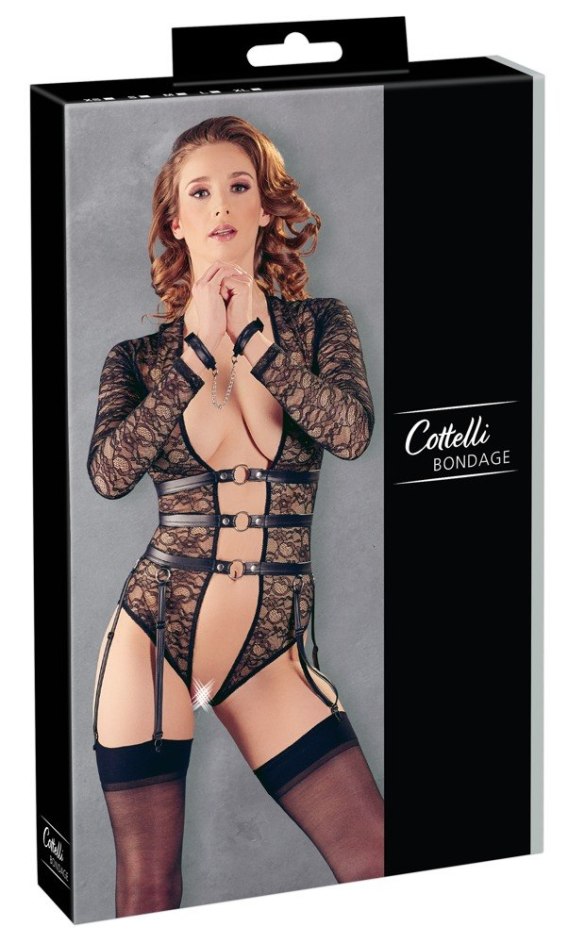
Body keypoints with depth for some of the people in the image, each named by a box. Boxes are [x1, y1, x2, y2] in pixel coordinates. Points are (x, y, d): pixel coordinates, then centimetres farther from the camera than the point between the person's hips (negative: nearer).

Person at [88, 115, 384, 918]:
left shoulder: (319, 326, 6)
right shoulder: (141, 359, 5)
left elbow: (351, 431, -14)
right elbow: (109, 474, -14)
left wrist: (253, 337, -13)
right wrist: (197, 357, -14)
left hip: (270, 652, 1)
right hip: (154, 639, -1)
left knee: (381, 870, -10)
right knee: (146, 897, 1)